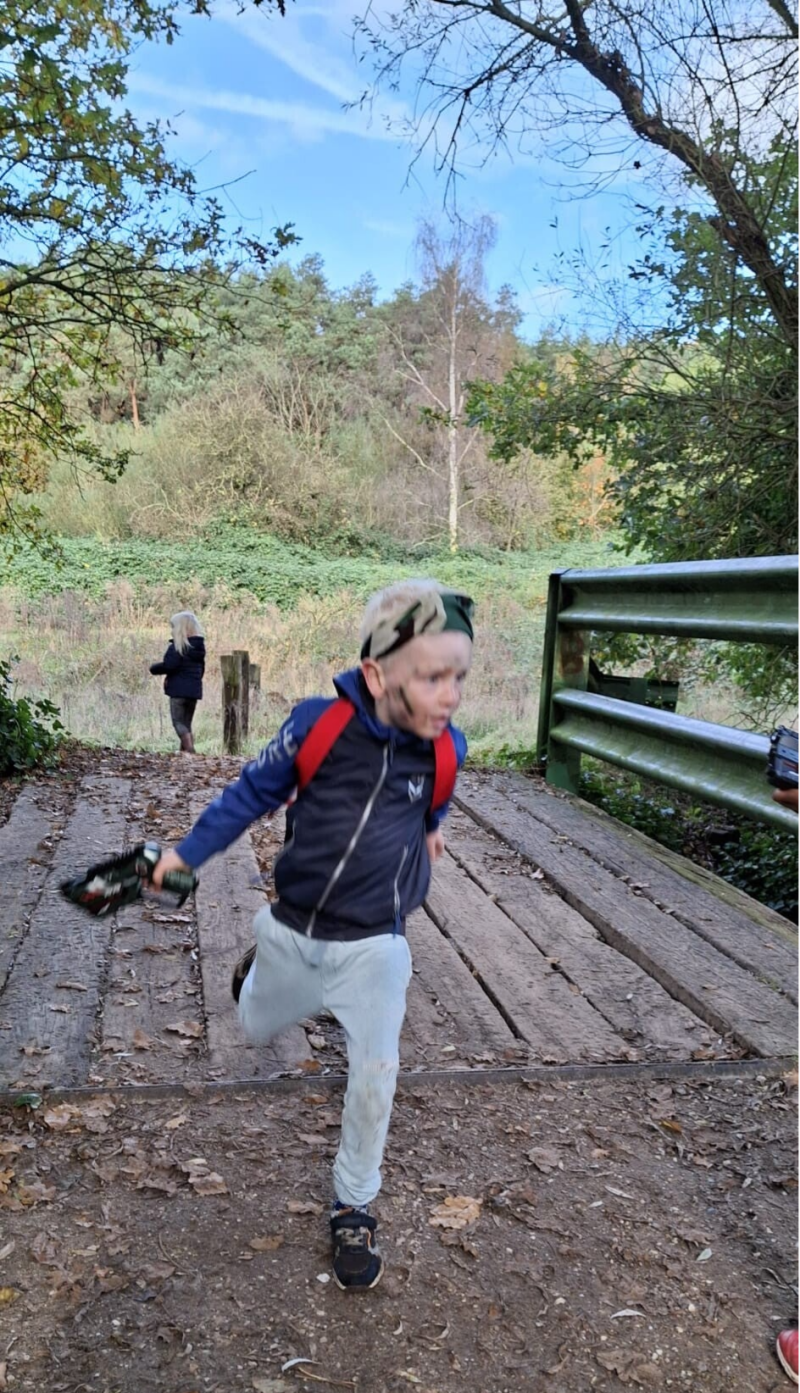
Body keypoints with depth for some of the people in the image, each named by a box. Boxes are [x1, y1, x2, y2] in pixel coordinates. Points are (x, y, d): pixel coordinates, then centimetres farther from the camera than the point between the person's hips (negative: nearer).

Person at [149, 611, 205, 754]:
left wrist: (154, 668, -3)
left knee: (179, 722, -2)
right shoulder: (199, 646, 11)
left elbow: (169, 666, -21)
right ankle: (186, 751, 10)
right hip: (194, 689, 7)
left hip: (179, 690, -7)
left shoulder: (177, 646, -13)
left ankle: (190, 750, -16)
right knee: (187, 723, 14)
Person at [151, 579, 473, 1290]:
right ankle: (260, 965, 57)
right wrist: (187, 852, -6)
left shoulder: (445, 746, -14)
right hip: (292, 930, 0)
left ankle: (354, 1206, 19)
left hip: (372, 945, 0)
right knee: (257, 1029, 23)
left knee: (375, 1074, -5)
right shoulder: (319, 723, -23)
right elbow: (255, 790, -8)